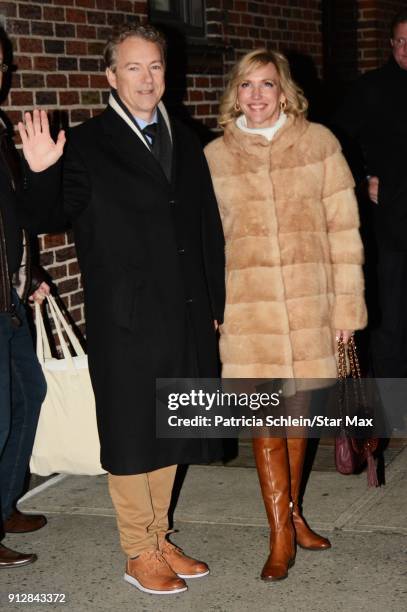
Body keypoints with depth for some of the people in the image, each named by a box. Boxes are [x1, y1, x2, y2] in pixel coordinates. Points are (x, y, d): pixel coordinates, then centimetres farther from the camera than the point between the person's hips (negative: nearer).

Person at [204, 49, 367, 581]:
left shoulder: (319, 143, 2)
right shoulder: (215, 157, 5)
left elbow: (343, 227, 2)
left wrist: (346, 303, -1)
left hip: (309, 303, 0)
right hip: (248, 306, 0)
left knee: (298, 413, 11)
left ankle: (291, 512, 30)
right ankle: (281, 537, 7)